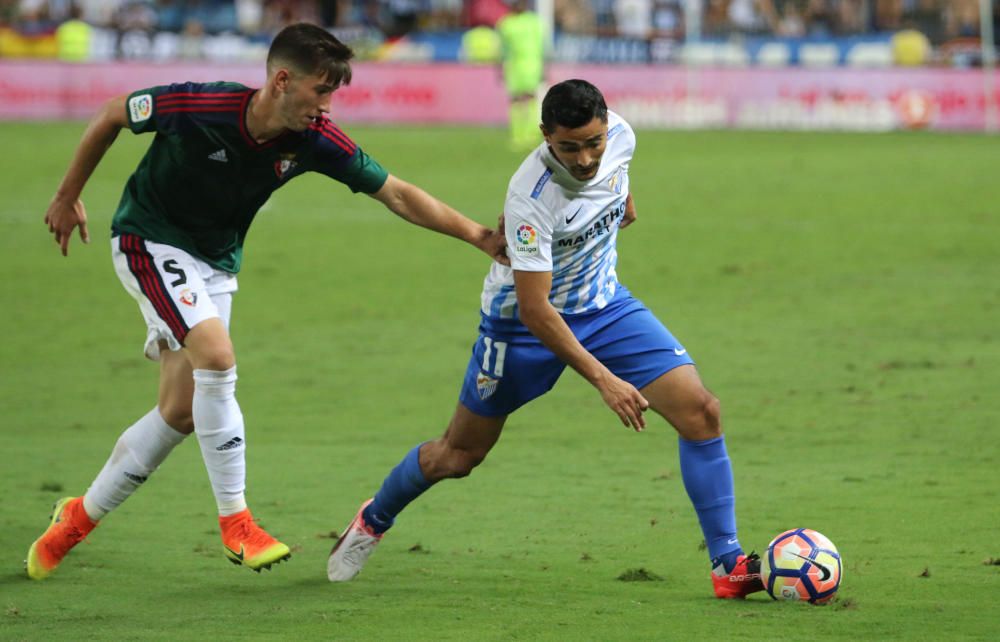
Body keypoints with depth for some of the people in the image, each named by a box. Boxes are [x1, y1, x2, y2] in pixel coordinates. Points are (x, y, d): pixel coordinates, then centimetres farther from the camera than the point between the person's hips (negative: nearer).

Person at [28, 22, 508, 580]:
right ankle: (235, 521, -16)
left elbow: (397, 195, -11)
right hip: (150, 241, -6)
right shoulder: (197, 107, -27)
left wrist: (478, 235, -18)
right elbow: (111, 116, -9)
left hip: (217, 261, 6)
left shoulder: (315, 140, -16)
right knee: (216, 356, -26)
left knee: (181, 413, 3)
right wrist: (68, 197, 0)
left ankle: (79, 517, 20)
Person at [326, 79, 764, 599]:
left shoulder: (620, 136, -17)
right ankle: (372, 521, 40)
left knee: (700, 411, -14)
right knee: (458, 456, 10)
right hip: (525, 322, -5)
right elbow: (535, 309, -33)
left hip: (604, 305, 5)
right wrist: (602, 379, -36)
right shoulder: (531, 197, -34)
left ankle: (728, 565, -7)